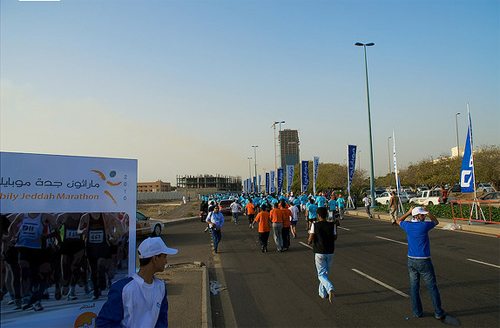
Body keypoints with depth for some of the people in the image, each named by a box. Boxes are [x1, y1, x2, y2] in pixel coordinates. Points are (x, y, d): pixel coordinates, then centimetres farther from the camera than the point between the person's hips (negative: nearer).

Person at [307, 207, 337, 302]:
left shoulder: (315, 225, -9)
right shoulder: (332, 225, -3)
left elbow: (310, 239, -11)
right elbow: (335, 238, 6)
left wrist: (309, 242, 11)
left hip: (319, 253, -3)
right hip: (330, 253, 3)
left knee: (321, 274, 3)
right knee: (325, 272, 19)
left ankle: (330, 288, -22)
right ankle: (322, 292, 27)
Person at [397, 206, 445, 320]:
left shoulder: (408, 225, -1)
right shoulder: (424, 225, -13)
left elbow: (399, 221, 23)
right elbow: (436, 222, 8)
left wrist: (409, 212, 20)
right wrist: (427, 212, 11)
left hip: (411, 260, 5)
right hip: (424, 261, -4)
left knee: (414, 287, 10)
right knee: (432, 287, 8)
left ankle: (417, 312, 18)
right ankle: (438, 312, 16)